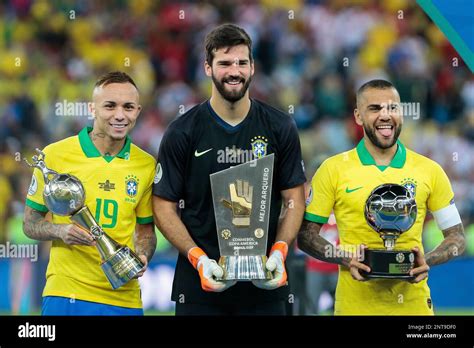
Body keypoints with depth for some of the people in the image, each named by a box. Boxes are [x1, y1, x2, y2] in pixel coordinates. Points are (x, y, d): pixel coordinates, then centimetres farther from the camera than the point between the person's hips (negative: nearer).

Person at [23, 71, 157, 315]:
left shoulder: (147, 165, 5)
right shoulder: (55, 155, -4)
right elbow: (30, 224, 4)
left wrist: (142, 256, -4)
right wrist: (61, 230, -16)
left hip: (125, 300, 3)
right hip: (66, 294, -3)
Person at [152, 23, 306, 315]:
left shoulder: (280, 127, 3)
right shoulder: (182, 132, -1)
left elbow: (294, 199, 5)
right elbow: (164, 206, -1)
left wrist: (279, 252, -11)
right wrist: (198, 259, -14)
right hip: (201, 281, -1)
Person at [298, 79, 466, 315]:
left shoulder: (430, 171, 2)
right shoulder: (333, 169, -1)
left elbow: (456, 237, 7)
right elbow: (306, 235, 2)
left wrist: (427, 261, -12)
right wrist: (345, 258, -15)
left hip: (413, 304, 1)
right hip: (355, 305, -1)